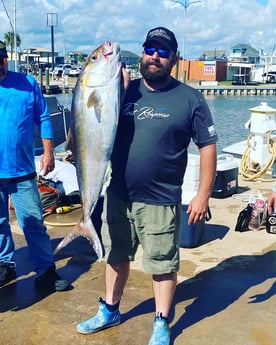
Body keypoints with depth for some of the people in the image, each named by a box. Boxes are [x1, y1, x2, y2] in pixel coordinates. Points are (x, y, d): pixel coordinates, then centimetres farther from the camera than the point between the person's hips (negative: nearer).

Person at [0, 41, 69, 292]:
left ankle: (46, 271, 14)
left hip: (22, 170, -1)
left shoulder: (27, 84, 0)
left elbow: (44, 119, 4)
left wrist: (48, 152, -1)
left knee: (33, 222, 4)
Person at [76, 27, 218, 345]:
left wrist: (203, 194, -8)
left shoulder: (190, 99, -4)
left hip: (161, 202, -3)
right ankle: (110, 311, 40)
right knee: (116, 256, 19)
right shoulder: (126, 90, 5)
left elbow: (208, 146, -3)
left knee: (163, 264, 9)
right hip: (118, 196, 4)